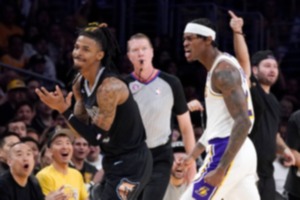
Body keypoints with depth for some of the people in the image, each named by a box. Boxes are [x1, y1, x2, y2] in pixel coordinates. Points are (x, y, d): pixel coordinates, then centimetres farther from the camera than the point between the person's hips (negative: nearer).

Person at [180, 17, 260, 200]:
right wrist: (194, 153, 28)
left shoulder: (223, 70, -15)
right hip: (241, 153, 10)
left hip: (229, 153, -10)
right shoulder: (219, 67, 17)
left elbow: (243, 122, -23)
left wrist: (220, 169, -27)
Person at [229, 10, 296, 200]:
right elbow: (243, 59, -20)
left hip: (266, 170, 8)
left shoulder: (274, 102, 18)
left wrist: (283, 149, 14)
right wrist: (238, 32, -32)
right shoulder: (249, 90, -5)